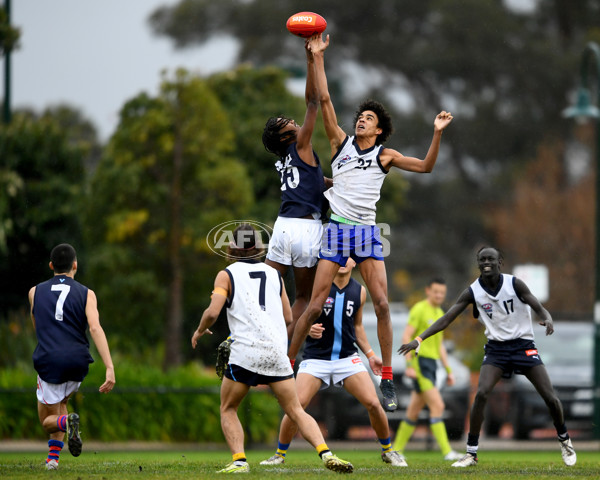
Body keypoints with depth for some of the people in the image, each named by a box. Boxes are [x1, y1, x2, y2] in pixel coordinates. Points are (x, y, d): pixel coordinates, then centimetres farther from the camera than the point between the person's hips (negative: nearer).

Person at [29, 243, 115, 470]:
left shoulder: (35, 292, 11)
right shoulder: (86, 294, 4)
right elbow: (95, 328, -12)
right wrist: (110, 368, -19)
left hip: (48, 362, -1)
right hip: (77, 361, 1)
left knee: (48, 421, 12)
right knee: (60, 402, 31)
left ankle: (66, 421, -25)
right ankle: (53, 457, 18)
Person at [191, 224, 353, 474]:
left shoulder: (227, 275, 5)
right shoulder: (274, 274, 17)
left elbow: (212, 312, -6)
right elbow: (288, 317, 19)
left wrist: (199, 331, 13)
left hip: (245, 352, -3)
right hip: (277, 352, 3)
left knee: (228, 409, 14)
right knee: (296, 411, 6)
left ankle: (239, 460, -4)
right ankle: (325, 453, -14)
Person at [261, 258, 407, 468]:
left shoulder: (359, 291, 5)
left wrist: (370, 355, 13)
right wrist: (308, 328, -23)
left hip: (348, 358, 3)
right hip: (315, 358, -3)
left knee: (373, 404, -9)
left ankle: (387, 450, 14)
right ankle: (280, 454, 3)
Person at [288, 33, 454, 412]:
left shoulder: (385, 155, 11)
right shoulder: (342, 142, 9)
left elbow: (425, 167, 5)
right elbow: (324, 100, 3)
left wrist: (437, 134, -7)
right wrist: (318, 58, -3)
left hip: (368, 232, 1)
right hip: (337, 227, -1)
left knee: (382, 304, -8)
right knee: (316, 305, -5)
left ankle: (387, 379, -3)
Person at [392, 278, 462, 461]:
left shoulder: (439, 313, 19)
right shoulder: (419, 309, -7)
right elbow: (406, 337, -12)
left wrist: (448, 370, 19)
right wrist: (409, 365, -20)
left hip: (431, 364, 9)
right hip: (419, 362, -9)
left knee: (414, 411, 10)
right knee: (437, 406, -16)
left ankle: (395, 450, 18)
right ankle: (447, 451, -19)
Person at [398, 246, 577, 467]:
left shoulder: (514, 284, -10)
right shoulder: (473, 292, -6)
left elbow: (540, 309, -9)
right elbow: (446, 319, -6)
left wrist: (547, 320, -34)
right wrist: (419, 339, -15)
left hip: (523, 346, -1)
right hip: (496, 348, 1)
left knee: (551, 398, -5)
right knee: (481, 393, -21)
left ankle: (565, 441, 23)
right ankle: (471, 453, -13)